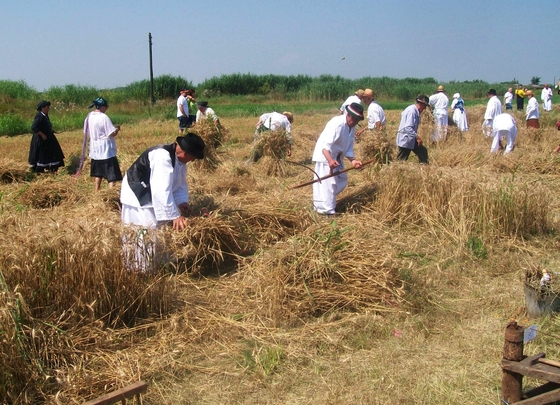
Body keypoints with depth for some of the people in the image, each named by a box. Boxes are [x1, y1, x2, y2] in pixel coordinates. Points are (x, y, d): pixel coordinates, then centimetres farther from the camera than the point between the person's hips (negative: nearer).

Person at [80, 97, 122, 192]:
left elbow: (87, 133, 12)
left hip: (95, 150, 8)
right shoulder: (104, 117, -17)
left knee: (98, 174, 21)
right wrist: (117, 128, 1)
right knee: (112, 176, -5)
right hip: (107, 151, -8)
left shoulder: (89, 116, 3)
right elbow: (112, 133, -18)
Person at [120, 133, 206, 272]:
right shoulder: (163, 157, -33)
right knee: (144, 238, -7)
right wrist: (175, 215, -38)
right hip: (137, 198, -10)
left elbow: (180, 183, 7)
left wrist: (182, 202, -11)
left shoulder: (179, 158, -3)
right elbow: (161, 190, -39)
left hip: (151, 197, 10)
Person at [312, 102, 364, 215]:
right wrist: (330, 161, -51)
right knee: (328, 183, -12)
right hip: (325, 155, -10)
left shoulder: (351, 126, 2)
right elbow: (325, 145, -37)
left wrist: (353, 160, -8)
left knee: (342, 179, 15)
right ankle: (327, 211, -6)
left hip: (336, 157, 10)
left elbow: (348, 146, 9)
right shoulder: (337, 124, -27)